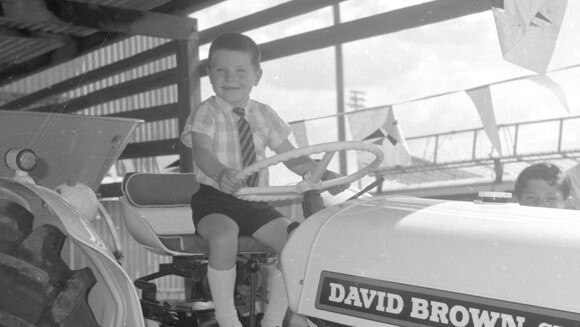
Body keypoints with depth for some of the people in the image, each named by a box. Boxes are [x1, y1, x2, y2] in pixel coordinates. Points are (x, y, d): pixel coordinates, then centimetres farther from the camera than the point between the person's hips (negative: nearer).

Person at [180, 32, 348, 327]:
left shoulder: (264, 115, 10)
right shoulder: (206, 113, -3)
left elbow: (292, 157, 11)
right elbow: (201, 154, -20)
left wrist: (324, 175, -6)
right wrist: (222, 173, -43)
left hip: (254, 202, 5)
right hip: (214, 197, -4)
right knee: (224, 237, -35)